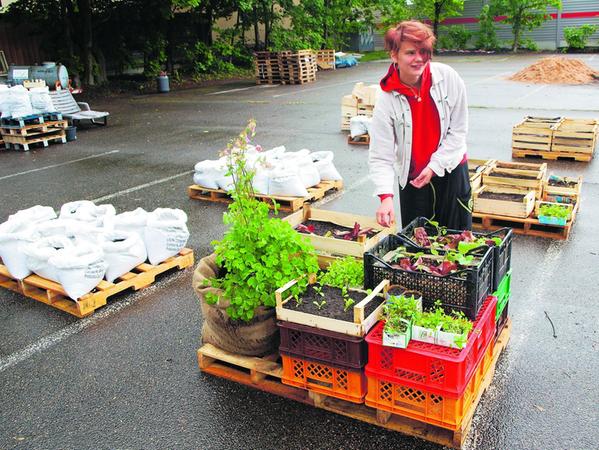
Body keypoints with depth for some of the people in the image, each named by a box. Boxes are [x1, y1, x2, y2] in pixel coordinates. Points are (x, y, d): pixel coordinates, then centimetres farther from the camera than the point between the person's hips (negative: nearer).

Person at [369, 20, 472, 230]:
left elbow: (458, 129, -6)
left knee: (458, 235, 12)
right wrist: (386, 196, -32)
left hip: (451, 168, 1)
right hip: (412, 179, -1)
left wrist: (435, 165, -13)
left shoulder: (448, 77, -14)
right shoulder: (387, 100, -18)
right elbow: (380, 156, -19)